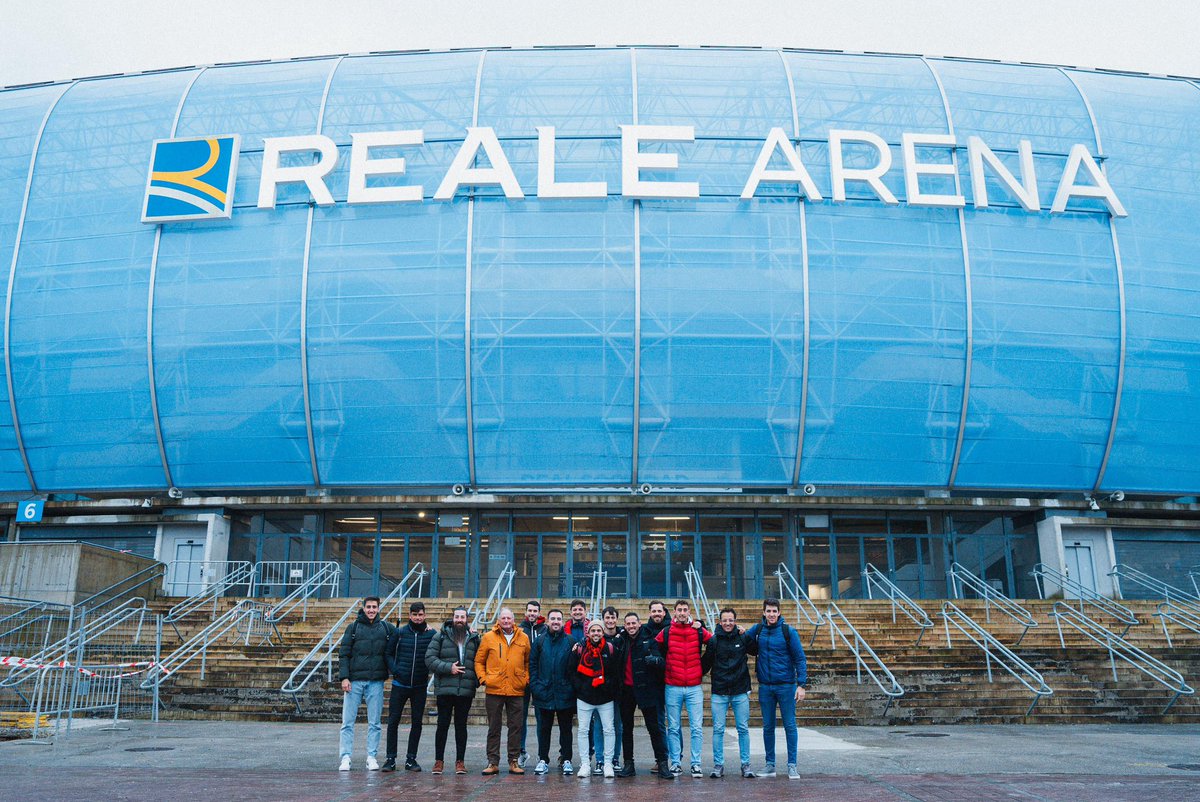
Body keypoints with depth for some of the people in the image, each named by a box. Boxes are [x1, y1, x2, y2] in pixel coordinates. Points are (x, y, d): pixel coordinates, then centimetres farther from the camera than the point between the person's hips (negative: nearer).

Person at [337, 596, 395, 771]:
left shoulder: (386, 627, 7)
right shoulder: (353, 627, 3)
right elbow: (343, 653, 0)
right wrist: (344, 677, -8)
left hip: (376, 681, 1)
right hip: (354, 680, -1)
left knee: (374, 723, 5)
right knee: (348, 722, 0)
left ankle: (372, 757, 12)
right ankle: (346, 757, 5)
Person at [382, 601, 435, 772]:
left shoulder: (431, 634, 0)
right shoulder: (399, 633, 1)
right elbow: (389, 653, 6)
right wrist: (394, 669, -6)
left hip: (420, 686, 0)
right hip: (400, 684, 0)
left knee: (417, 722, 6)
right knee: (393, 721, 0)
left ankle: (411, 758, 15)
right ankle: (391, 758, 9)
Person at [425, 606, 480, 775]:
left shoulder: (474, 638, 10)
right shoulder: (440, 636, 2)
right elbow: (429, 658, -4)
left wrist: (476, 682, 4)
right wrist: (448, 668, -12)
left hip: (466, 690, 2)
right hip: (445, 689, -2)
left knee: (461, 725, 8)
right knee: (442, 725, 3)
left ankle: (460, 761, 16)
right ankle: (439, 760, 14)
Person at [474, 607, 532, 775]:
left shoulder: (523, 638, 5)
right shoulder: (488, 637, 1)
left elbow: (528, 661, 15)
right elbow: (479, 661, 7)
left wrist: (526, 679, 4)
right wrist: (483, 679, -4)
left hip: (516, 690, 1)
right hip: (494, 689, -1)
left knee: (515, 727, 6)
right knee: (494, 728, 6)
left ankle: (514, 762, 15)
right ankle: (493, 763, 12)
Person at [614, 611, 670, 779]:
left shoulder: (649, 640, -5)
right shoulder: (621, 640, 5)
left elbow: (660, 661, -12)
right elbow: (615, 663, 14)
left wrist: (655, 660, -33)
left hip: (646, 689, -4)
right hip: (626, 690, 4)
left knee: (654, 727, 0)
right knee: (626, 728, 11)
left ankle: (662, 763, 6)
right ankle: (628, 764, 20)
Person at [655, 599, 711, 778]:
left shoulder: (699, 631, 1)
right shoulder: (666, 633, 1)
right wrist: (664, 669, 8)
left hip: (694, 687, 0)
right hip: (673, 688, 0)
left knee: (697, 728, -1)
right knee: (673, 728, 5)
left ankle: (696, 764, 7)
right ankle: (675, 763, 14)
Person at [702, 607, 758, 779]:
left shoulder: (743, 637, 2)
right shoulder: (714, 640, 0)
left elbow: (757, 650, 8)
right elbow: (705, 663, 5)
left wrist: (747, 635, -4)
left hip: (740, 692, 1)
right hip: (719, 693, -1)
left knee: (743, 729, 5)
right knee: (718, 730, 2)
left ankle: (746, 765, 16)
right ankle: (718, 765, 12)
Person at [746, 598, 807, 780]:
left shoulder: (788, 631, -6)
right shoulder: (757, 630, 3)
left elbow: (800, 658, -6)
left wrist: (801, 685, -13)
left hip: (786, 685, -3)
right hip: (765, 686, 3)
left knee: (790, 726, 1)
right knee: (768, 727, 9)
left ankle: (792, 765, 9)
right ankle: (770, 765, 18)